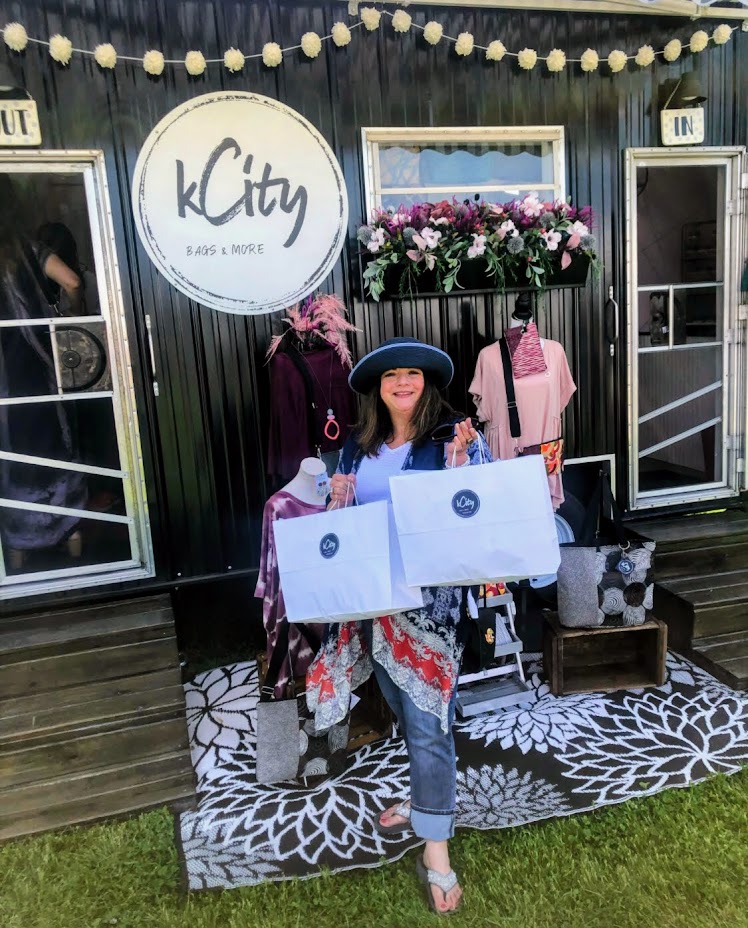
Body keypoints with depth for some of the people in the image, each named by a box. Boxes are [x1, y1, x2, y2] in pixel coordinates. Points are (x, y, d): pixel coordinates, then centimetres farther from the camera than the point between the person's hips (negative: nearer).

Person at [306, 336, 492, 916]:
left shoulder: (455, 437, -6)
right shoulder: (359, 447, 8)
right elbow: (341, 518, 16)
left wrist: (463, 460, -27)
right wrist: (335, 502, -7)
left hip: (431, 598, -5)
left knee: (428, 717, -2)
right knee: (402, 708, 20)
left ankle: (436, 848, 12)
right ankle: (428, 797, 43)